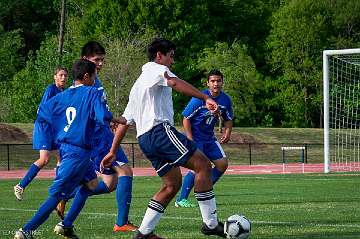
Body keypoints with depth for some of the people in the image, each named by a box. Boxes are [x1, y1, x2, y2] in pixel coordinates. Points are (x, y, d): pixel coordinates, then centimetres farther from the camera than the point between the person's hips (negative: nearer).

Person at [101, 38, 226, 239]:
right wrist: (206, 98, -29)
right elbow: (174, 82, -19)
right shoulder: (156, 68, 4)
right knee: (203, 164, -12)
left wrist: (113, 152, 28)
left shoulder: (138, 84, 31)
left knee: (173, 184, 11)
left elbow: (125, 121, 29)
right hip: (160, 129, -10)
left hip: (144, 138, 10)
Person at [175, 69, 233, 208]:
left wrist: (227, 133, -4)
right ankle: (181, 200, -12)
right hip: (195, 137, -7)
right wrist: (190, 140, -20)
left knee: (223, 164, 3)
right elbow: (186, 118, -14)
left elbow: (228, 119, 15)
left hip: (209, 138, 7)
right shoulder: (199, 99, -19)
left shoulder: (225, 100, 0)